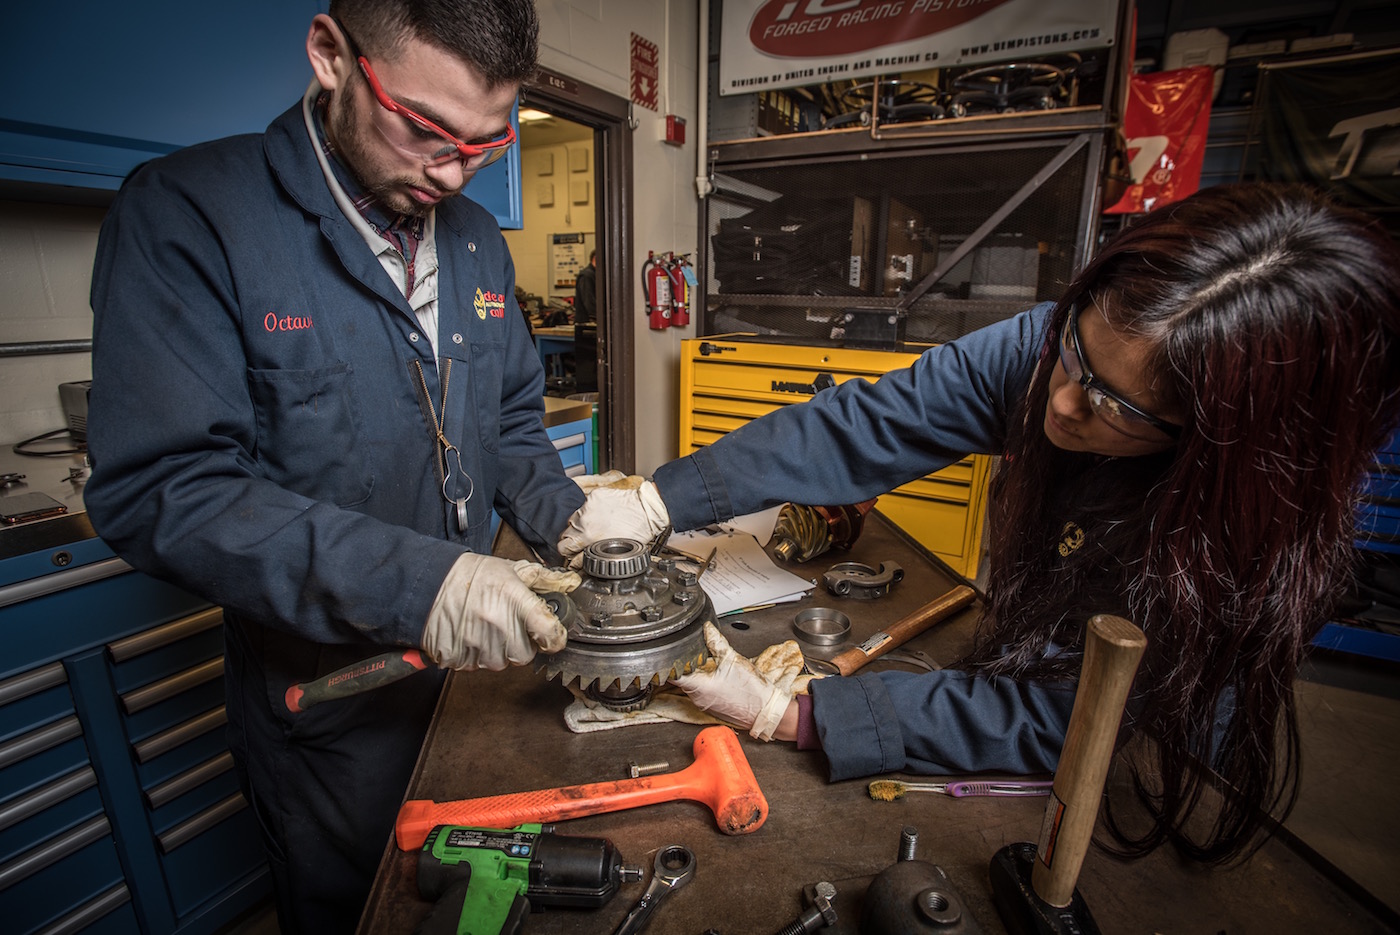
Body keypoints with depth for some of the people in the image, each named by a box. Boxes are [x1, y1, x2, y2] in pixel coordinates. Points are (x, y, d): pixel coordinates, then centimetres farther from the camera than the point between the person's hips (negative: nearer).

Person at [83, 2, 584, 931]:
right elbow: (160, 488, -23)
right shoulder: (187, 214, -16)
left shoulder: (478, 240, 2)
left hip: (476, 658, 5)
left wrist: (568, 520, -10)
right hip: (327, 696, -4)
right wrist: (409, 582, -34)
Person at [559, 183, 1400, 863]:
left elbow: (1052, 723, -31)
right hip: (1018, 654, 3)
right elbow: (859, 427, -26)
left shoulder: (1267, 558, -33)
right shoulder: (1044, 350, -25)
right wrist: (656, 503, -32)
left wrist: (784, 715, -35)